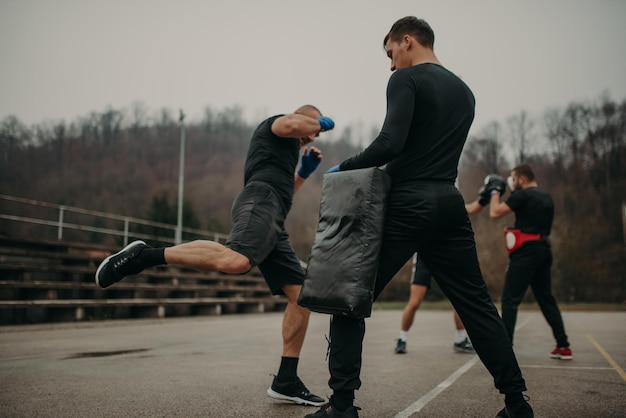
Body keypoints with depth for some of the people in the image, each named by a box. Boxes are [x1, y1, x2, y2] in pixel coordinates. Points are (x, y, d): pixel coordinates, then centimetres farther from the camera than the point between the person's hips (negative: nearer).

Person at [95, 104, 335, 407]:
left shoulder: (282, 153, 40)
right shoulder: (273, 124, 15)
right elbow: (292, 124, -10)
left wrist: (304, 172, 38)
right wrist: (320, 121, 10)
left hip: (273, 224, 10)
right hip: (260, 201, -10)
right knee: (235, 261, -40)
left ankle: (286, 381, 2)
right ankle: (145, 255, -28)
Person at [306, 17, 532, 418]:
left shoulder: (406, 79, -3)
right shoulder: (464, 91, 20)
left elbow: (391, 143, -18)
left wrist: (345, 167, -4)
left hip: (409, 206, -7)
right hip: (450, 204, 7)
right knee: (477, 304, 13)